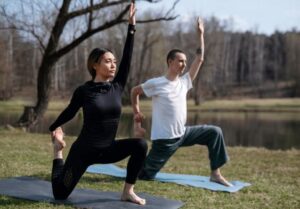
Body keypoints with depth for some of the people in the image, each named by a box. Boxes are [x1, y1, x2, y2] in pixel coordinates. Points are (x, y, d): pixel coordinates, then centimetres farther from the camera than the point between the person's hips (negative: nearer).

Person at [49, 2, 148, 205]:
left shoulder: (117, 87, -2)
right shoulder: (84, 90, -12)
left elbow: (127, 58, -6)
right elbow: (69, 112, 6)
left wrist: (132, 26, -7)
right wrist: (54, 129, 21)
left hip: (107, 150, 4)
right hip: (84, 150, -3)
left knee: (140, 145, -20)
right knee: (60, 194, 3)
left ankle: (128, 191, -5)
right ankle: (59, 153, 34)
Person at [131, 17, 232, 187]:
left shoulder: (184, 81, 5)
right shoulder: (156, 83, -11)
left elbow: (200, 59, 6)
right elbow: (135, 92, 3)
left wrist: (201, 34, 5)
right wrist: (137, 115, 1)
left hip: (183, 134, 6)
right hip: (164, 139, -6)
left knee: (214, 132, -5)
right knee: (145, 175, -5)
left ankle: (215, 174, -1)